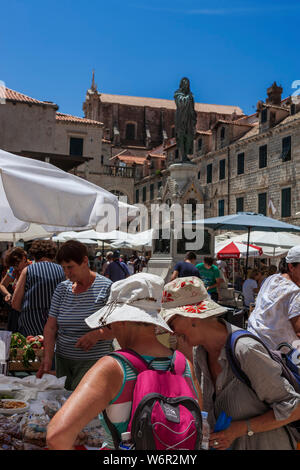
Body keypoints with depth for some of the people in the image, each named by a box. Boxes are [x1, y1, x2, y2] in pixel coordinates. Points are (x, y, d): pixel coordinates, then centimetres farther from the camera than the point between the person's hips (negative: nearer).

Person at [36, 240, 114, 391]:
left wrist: (97, 334, -24)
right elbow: (50, 327, 4)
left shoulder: (106, 287, -7)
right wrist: (48, 357, -8)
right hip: (62, 359, 4)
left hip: (93, 360, -4)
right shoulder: (62, 289, 6)